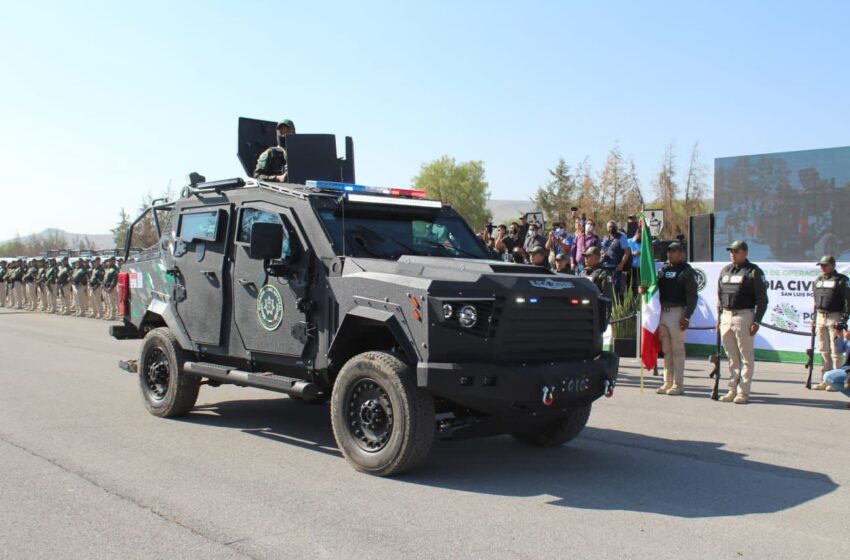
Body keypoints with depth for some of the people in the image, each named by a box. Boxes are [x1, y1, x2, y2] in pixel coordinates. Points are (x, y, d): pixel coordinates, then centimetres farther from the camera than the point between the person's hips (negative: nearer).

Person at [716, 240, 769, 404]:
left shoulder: (754, 272, -3)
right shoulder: (725, 270, 15)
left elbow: (762, 299, -7)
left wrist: (756, 321, -14)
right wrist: (719, 317, 13)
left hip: (744, 316, -6)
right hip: (726, 316, 6)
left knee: (746, 357, -2)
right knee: (732, 357, 12)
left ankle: (743, 392, 0)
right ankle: (733, 389, 18)